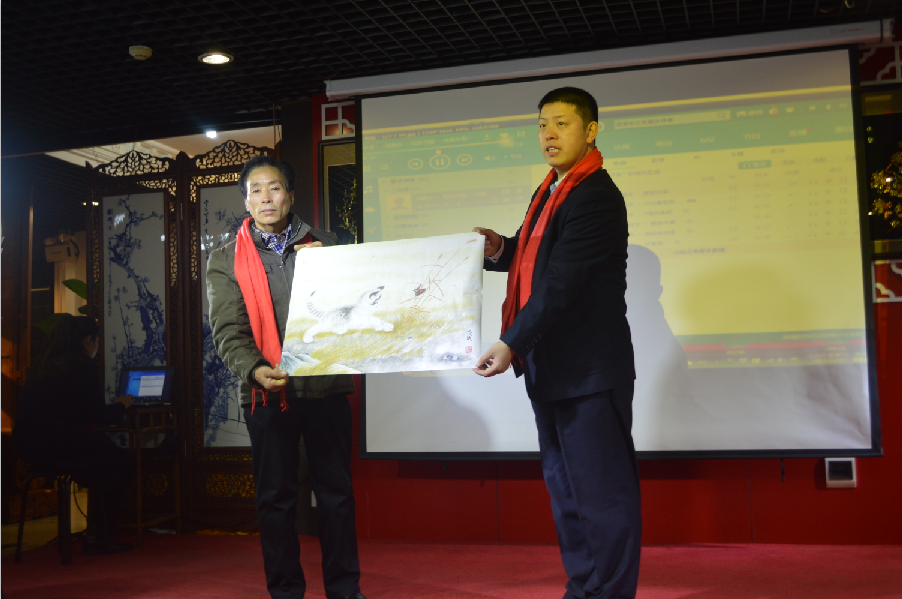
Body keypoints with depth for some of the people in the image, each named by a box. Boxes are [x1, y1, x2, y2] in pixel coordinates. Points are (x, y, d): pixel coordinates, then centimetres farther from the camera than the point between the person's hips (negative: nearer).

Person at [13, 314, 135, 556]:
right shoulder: (81, 364, -10)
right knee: (122, 463, 10)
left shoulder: (44, 363, 16)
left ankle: (95, 536, 22)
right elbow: (97, 414, -10)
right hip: (56, 447, -9)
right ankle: (99, 537, 17)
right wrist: (121, 405, 11)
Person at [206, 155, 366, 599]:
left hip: (325, 385, 1)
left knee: (336, 492, 6)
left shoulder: (322, 245, 11)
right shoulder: (226, 260, 7)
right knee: (275, 497, 7)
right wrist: (254, 369, -20)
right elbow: (227, 330, -2)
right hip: (267, 392, 0)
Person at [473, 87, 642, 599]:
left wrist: (511, 344, -25)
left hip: (590, 368, -10)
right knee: (564, 485, 16)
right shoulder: (552, 191, 15)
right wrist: (500, 248, 1)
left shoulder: (597, 197, -15)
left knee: (601, 489, -2)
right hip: (550, 368, 10)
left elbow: (561, 283, -22)